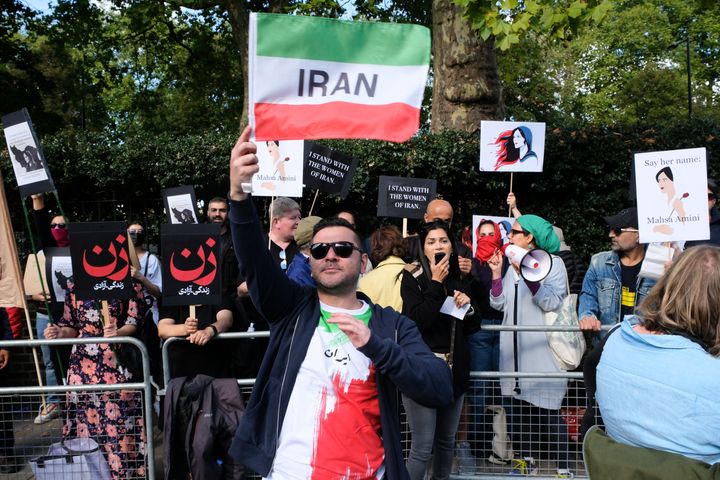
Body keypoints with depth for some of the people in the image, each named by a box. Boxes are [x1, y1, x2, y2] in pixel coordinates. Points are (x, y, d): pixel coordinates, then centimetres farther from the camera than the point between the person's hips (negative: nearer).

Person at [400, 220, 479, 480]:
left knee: (446, 441, 15)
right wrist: (436, 283, -17)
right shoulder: (412, 277, -4)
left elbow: (472, 328, 15)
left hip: (455, 370, 5)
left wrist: (467, 304, -5)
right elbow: (418, 321, -17)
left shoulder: (460, 278, 10)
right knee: (422, 448, -6)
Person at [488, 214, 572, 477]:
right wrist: (497, 274, -1)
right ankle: (526, 459, 28)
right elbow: (499, 304, 10)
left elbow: (551, 302, -15)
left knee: (548, 411, -5)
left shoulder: (553, 262, -3)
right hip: (515, 349, 6)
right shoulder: (513, 265, 15)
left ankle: (563, 468, 4)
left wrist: (527, 274, -21)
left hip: (542, 351, -6)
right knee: (519, 407, 14)